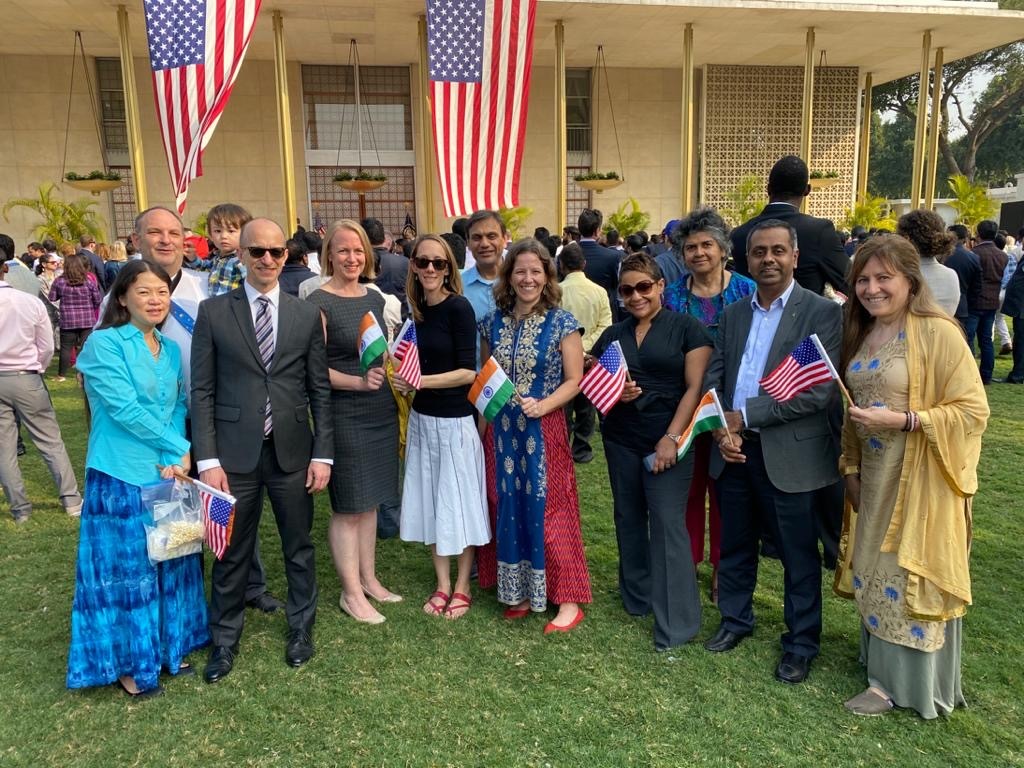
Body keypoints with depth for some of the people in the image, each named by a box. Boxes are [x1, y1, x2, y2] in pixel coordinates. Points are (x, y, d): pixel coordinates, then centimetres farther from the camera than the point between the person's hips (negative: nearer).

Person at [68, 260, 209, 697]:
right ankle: (128, 662, 23)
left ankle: (167, 647, 32)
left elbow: (177, 408, 7)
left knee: (170, 563, 14)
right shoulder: (104, 344, -10)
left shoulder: (171, 350, 9)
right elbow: (125, 409, -17)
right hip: (121, 477, -6)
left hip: (170, 473, 6)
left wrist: (175, 458, -9)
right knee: (127, 569, 6)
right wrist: (181, 447, -12)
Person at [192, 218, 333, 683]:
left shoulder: (306, 315, 4)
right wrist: (207, 459, -8)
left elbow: (320, 390, 4)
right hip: (235, 453, -1)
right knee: (231, 552, 12)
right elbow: (202, 391, -2)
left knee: (299, 547, 14)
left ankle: (301, 628, 35)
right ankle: (225, 640, 32)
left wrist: (322, 453, -2)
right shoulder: (213, 312, 0)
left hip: (292, 452, 1)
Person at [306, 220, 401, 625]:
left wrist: (393, 385, 9)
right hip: (344, 415, -6)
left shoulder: (375, 298, 10)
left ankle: (368, 579, 29)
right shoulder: (319, 302, -10)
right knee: (348, 507, 3)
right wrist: (359, 382, -25)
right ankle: (351, 592, 17)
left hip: (381, 411, 7)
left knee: (370, 501, 15)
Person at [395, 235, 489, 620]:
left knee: (458, 503, 7)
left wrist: (422, 381, -24)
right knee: (430, 502, 13)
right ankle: (442, 584, 28)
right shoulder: (416, 309, 5)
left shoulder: (458, 307, -12)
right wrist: (405, 376, -2)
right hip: (421, 418, 6)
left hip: (455, 420, -6)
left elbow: (468, 372, -16)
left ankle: (462, 587, 24)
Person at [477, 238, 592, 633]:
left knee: (547, 509, 0)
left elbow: (574, 381, -6)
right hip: (502, 430, 4)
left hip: (544, 430, -4)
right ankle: (517, 591, 26)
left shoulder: (561, 323, -6)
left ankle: (567, 599, 13)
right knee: (509, 508, 10)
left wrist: (543, 406, -21)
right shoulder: (493, 322, 6)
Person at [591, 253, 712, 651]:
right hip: (621, 441, 5)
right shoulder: (613, 335, 10)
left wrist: (672, 437, -16)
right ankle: (637, 597, 31)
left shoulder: (687, 327, -3)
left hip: (667, 439, -5)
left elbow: (695, 387, -8)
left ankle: (676, 622, 2)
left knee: (667, 523, -6)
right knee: (628, 517, 13)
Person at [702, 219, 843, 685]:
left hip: (789, 453, -4)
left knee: (798, 555, 9)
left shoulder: (822, 313, -7)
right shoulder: (733, 314, 10)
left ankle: (801, 642, 28)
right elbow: (712, 378, 7)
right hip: (734, 450, 5)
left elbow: (821, 390, -17)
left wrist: (745, 415, -16)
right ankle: (735, 620, 38)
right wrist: (721, 430, -11)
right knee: (734, 546, 18)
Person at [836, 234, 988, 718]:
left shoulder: (937, 333, -15)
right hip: (875, 476, 7)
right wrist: (850, 468, 12)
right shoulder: (860, 334, 7)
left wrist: (902, 419, -25)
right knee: (877, 569, 17)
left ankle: (900, 681, 20)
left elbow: (972, 410, -17)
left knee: (911, 575, 5)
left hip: (921, 479, -7)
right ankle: (881, 658, 35)